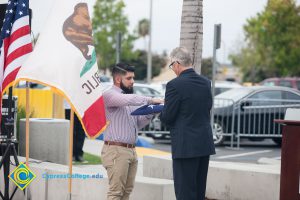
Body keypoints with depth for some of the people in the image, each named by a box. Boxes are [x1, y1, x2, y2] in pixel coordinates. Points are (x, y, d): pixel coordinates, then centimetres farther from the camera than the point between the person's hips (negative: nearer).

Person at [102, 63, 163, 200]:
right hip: (116, 150, -8)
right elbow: (129, 99, -28)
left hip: (131, 151, 8)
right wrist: (150, 100, -22)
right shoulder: (109, 95, -8)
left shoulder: (128, 97, 20)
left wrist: (150, 113, 2)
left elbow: (138, 124, 18)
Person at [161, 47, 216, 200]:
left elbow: (167, 118, -12)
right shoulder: (205, 82, 7)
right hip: (205, 144, 7)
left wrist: (161, 113, 12)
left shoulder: (175, 85, -14)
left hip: (185, 146, -7)